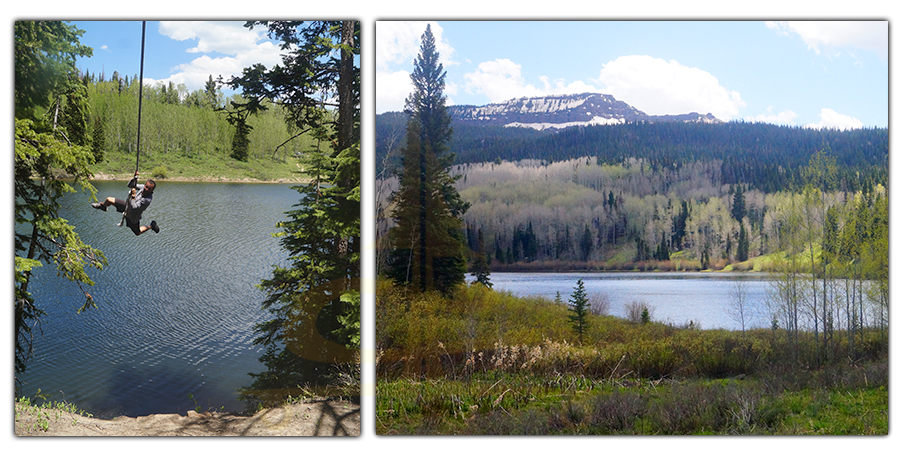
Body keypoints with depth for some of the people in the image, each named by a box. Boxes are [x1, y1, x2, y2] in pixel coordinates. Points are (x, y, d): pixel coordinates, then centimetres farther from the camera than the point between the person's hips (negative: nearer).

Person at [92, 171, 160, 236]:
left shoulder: (147, 200, -40)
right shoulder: (143, 187, -20)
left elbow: (134, 207, -41)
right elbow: (130, 185, -6)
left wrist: (133, 196, -41)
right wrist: (134, 178, -23)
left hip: (132, 217, -6)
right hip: (127, 207, 6)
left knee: (137, 233, 15)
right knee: (109, 200, 4)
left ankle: (151, 226, 37)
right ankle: (102, 206, 40)